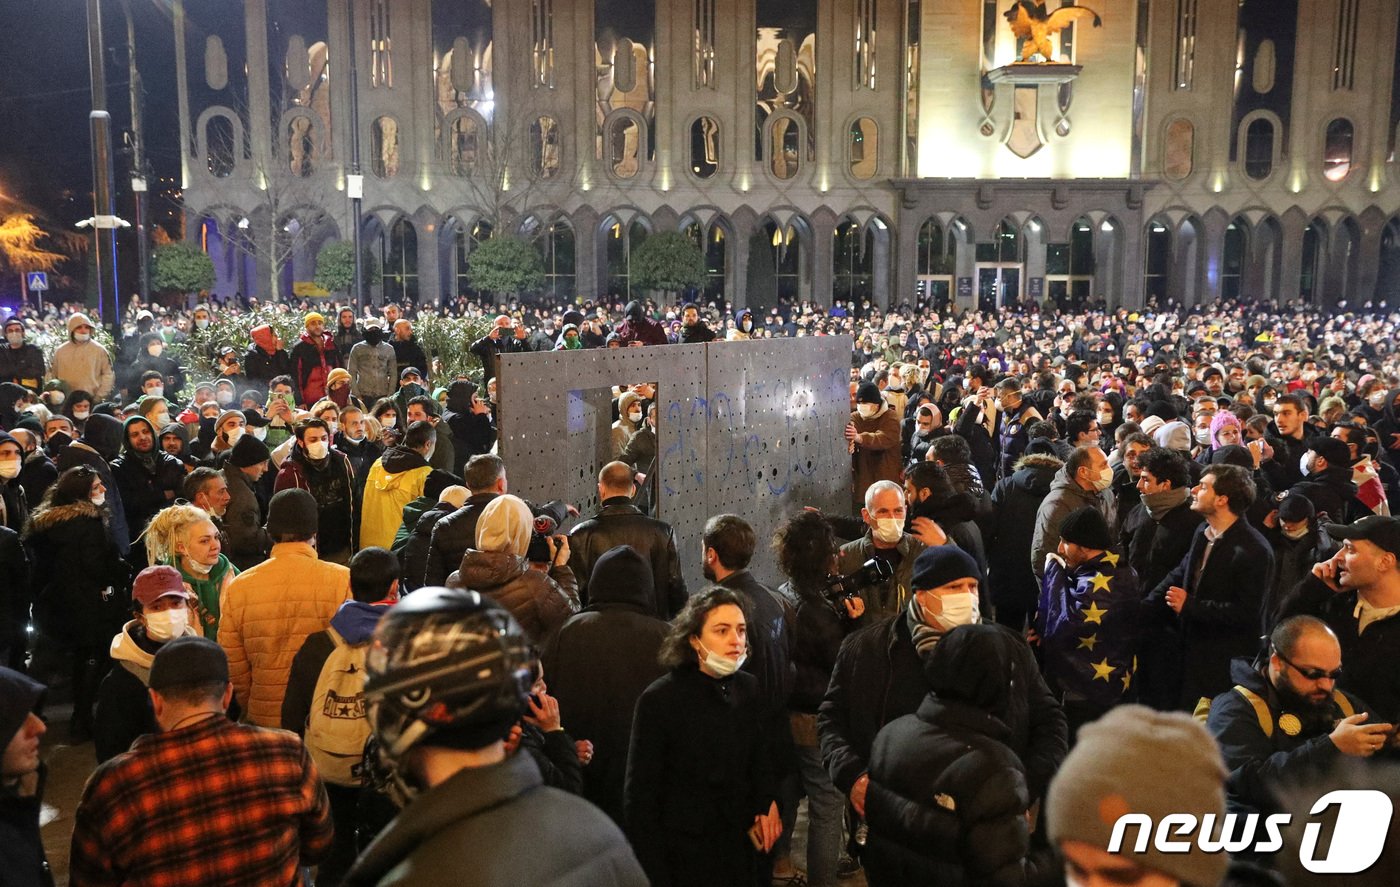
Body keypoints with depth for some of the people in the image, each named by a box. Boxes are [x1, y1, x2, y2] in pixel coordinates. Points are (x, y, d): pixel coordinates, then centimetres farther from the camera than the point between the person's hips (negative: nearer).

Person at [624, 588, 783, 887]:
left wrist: (767, 804, -8)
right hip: (683, 859, -4)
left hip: (744, 850, 4)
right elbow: (640, 796, -13)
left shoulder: (751, 689, -1)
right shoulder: (659, 700, -15)